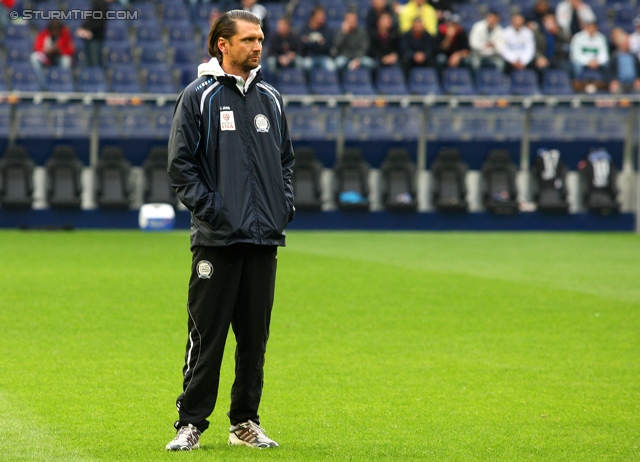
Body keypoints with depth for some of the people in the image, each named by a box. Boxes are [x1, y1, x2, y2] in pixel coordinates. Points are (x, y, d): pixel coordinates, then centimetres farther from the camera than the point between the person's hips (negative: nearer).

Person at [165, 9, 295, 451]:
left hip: (264, 238, 5)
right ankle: (191, 423, 1)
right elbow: (181, 164, -5)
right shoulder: (199, 96, -2)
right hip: (217, 238, -5)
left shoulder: (270, 98, 13)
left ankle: (245, 422, 16)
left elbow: (286, 159, 21)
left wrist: (286, 203, 6)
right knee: (207, 335, -5)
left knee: (255, 336, 8)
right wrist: (210, 208, -12)